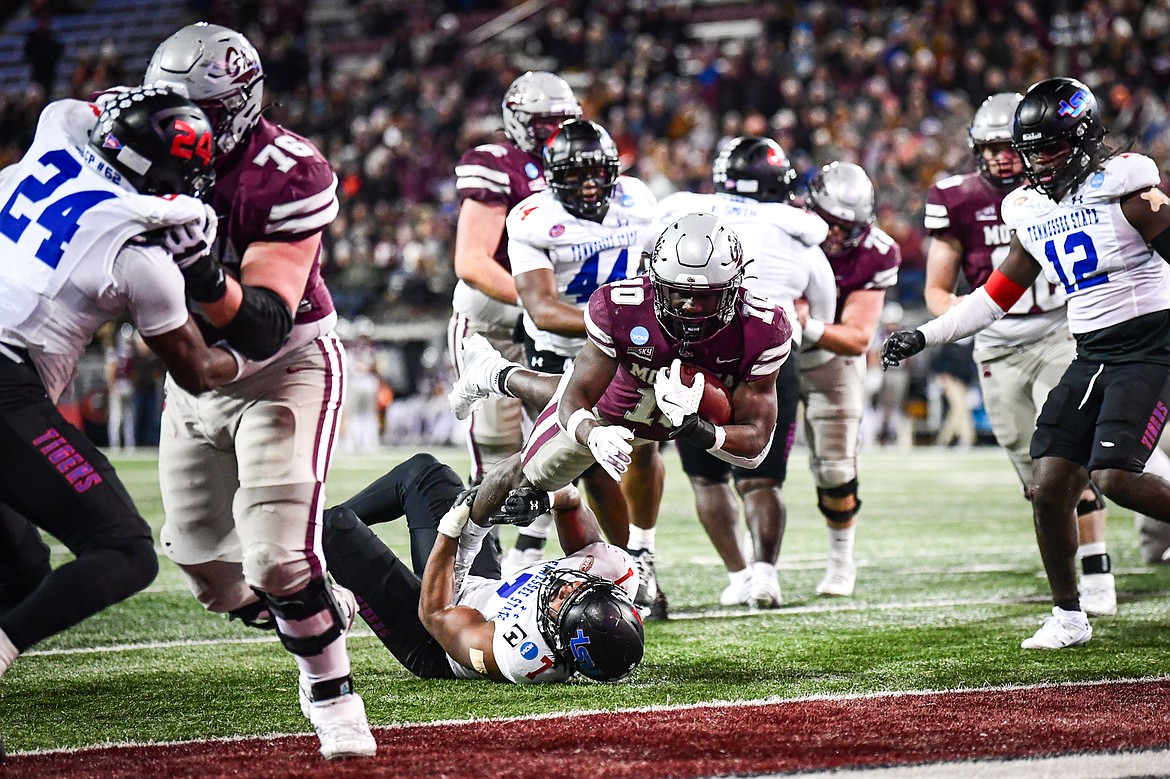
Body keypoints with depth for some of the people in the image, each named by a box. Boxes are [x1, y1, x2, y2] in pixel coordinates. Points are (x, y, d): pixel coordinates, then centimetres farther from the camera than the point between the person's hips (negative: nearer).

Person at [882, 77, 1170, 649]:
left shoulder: (1122, 185, -10)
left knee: (1114, 477, -21)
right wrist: (922, 337, 14)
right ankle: (1068, 614, 11)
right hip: (1091, 354, 7)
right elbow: (998, 295, 18)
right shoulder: (1030, 210, 10)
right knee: (1050, 483, -4)